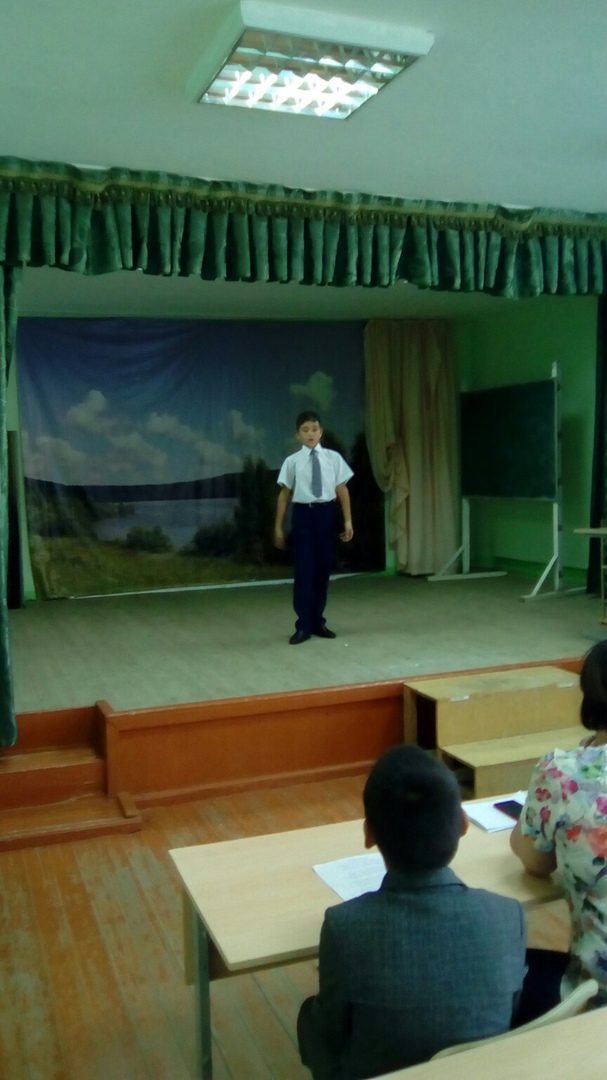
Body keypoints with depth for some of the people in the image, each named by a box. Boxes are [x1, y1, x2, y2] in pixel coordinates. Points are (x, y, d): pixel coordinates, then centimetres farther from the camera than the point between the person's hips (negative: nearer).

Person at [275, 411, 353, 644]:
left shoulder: (333, 458, 2)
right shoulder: (292, 461, -1)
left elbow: (342, 489, 4)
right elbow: (285, 494, 3)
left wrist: (348, 520, 1)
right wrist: (278, 527, 4)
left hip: (326, 513, 2)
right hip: (303, 513, -2)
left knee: (323, 569, 10)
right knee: (304, 570, 0)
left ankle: (318, 621, 24)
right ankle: (303, 625, 10)